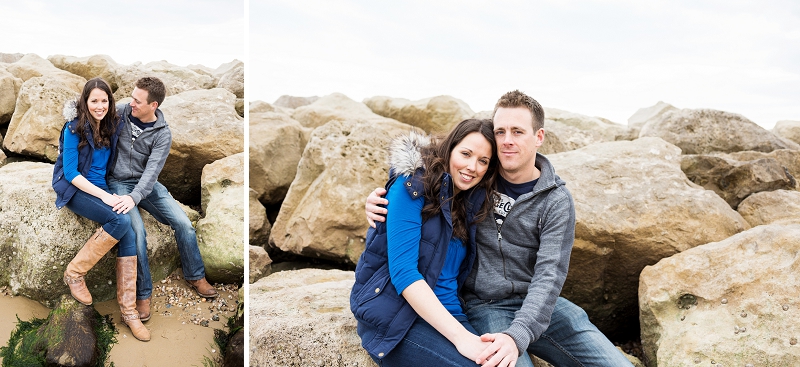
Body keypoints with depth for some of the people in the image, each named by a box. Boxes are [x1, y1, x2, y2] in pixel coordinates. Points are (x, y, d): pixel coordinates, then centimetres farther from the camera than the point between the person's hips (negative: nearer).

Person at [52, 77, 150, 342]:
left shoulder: (113, 126, 5)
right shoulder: (74, 128, -11)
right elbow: (71, 173, -14)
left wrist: (113, 194, 2)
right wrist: (105, 196, -22)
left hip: (102, 188, 5)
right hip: (74, 189, -5)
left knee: (128, 230, -22)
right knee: (121, 221, -30)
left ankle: (128, 310, -21)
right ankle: (75, 273, -10)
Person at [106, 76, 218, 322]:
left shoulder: (162, 134, -10)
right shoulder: (120, 112, -6)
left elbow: (152, 171, -19)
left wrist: (134, 197, -34)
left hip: (145, 183, 1)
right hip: (118, 182, -1)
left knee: (183, 222, -12)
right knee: (136, 229, -26)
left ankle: (195, 276, 12)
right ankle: (143, 294, -13)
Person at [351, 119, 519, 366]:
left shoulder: (473, 203, 10)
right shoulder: (413, 186, -9)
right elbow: (402, 270, -18)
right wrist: (460, 336, -25)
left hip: (448, 315, 6)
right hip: (392, 314, -5)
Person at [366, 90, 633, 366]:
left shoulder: (556, 202, -5)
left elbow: (549, 276, -15)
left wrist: (517, 336, -31)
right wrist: (381, 198, -10)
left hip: (537, 303, 2)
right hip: (485, 305, -1)